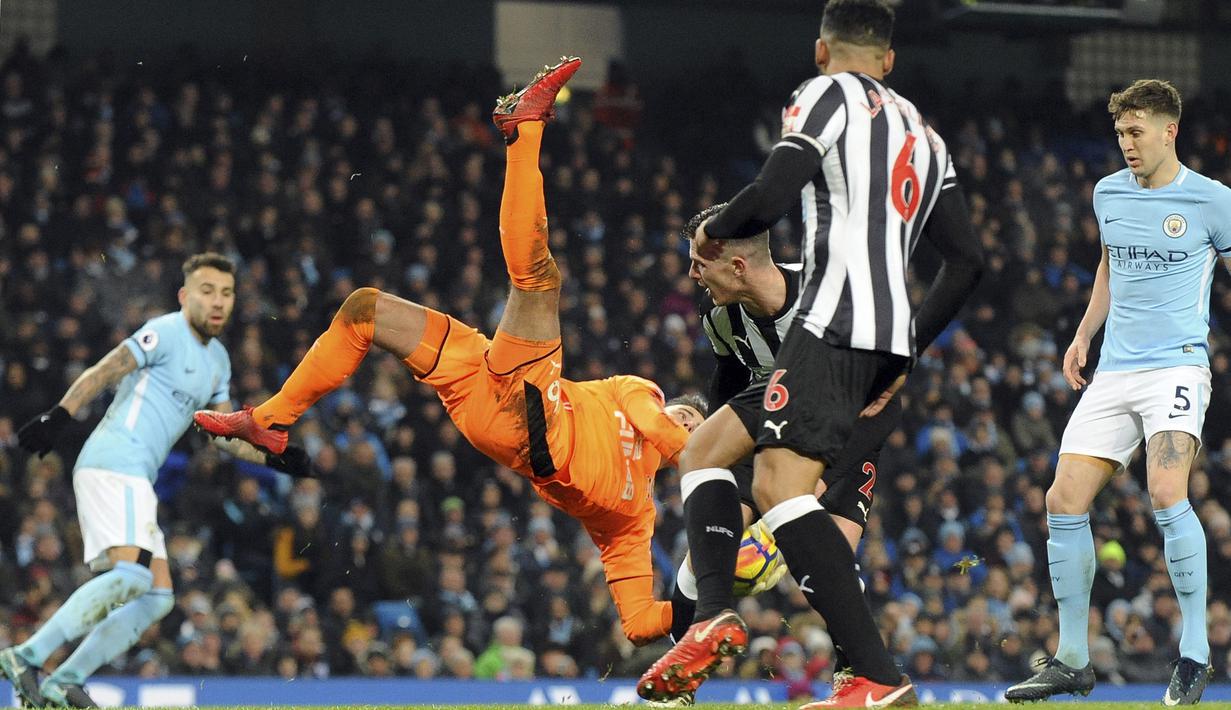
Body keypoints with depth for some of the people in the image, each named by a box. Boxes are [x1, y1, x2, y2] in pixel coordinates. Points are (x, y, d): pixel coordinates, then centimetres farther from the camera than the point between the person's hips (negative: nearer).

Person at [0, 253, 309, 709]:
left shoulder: (217, 359, 22)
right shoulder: (166, 333, -5)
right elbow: (101, 374, -13)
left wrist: (274, 459, 17)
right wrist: (60, 416, -26)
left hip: (134, 479, 10)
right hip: (114, 464, -10)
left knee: (157, 598, 5)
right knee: (131, 574, -26)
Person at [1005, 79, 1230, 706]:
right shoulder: (1109, 194, 13)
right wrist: (1084, 334, 21)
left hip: (1177, 365, -6)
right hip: (1114, 372, 6)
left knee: (1166, 493, -27)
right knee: (1063, 501, -3)